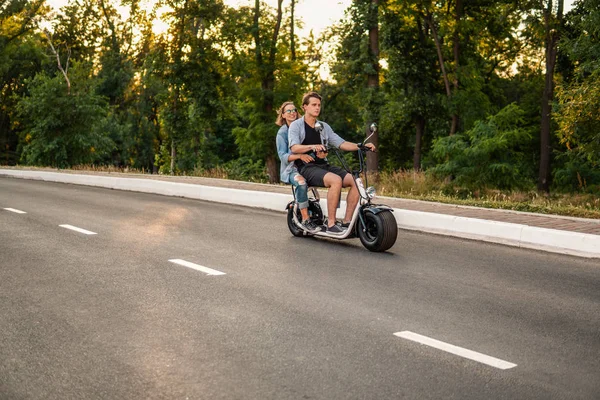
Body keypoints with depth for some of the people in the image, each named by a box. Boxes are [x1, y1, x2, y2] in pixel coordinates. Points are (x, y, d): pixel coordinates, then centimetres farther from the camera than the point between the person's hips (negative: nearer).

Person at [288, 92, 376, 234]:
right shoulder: (296, 125, 3)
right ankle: (331, 224, -29)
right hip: (306, 167, -6)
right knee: (336, 180, -33)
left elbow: (341, 143, 10)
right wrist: (312, 146, -33)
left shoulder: (324, 126, 20)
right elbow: (294, 148, -15)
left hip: (323, 165, 6)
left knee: (355, 181, -14)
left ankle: (346, 222, -11)